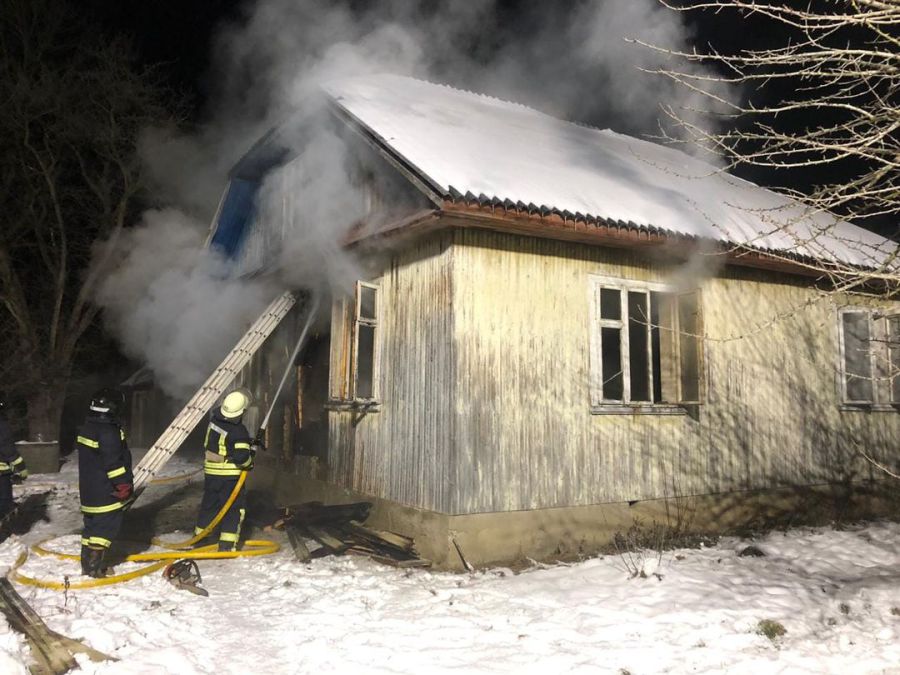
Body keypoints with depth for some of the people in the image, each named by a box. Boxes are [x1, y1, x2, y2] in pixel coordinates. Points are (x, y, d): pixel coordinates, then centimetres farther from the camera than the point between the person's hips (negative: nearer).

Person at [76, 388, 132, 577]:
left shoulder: (86, 427, 11)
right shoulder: (108, 431, -20)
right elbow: (114, 462, -22)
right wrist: (123, 484, -15)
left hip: (88, 489, 10)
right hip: (106, 492, -10)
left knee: (93, 524, 17)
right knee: (106, 526, -3)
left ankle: (88, 564, 25)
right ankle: (93, 567, -1)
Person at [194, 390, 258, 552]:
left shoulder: (214, 418, 0)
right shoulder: (239, 431, -22)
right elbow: (241, 457, -27)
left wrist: (250, 442, 14)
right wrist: (249, 464, -3)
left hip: (210, 472, 7)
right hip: (230, 476, -7)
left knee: (209, 504, 20)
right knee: (234, 508, 3)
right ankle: (227, 543, -1)